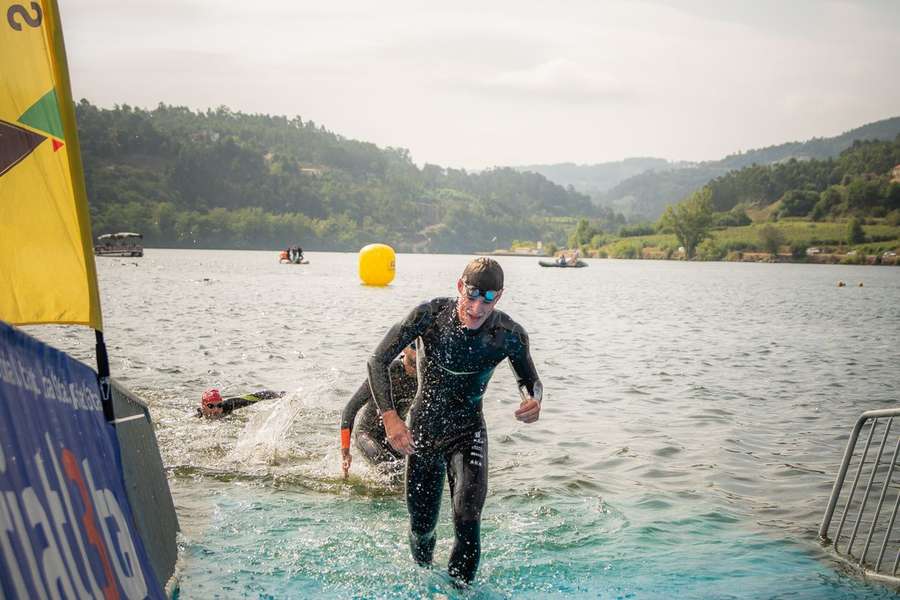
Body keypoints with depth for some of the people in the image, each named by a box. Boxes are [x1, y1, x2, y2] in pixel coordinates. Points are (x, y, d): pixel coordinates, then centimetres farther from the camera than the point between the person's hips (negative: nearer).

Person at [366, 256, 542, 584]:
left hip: (468, 434, -1)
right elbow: (378, 361, -14)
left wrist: (534, 400, -23)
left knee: (467, 520, -21)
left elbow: (529, 380, 2)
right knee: (421, 527, 14)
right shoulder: (430, 314, -19)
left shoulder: (510, 335, -17)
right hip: (423, 432, 1)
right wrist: (390, 416, -27)